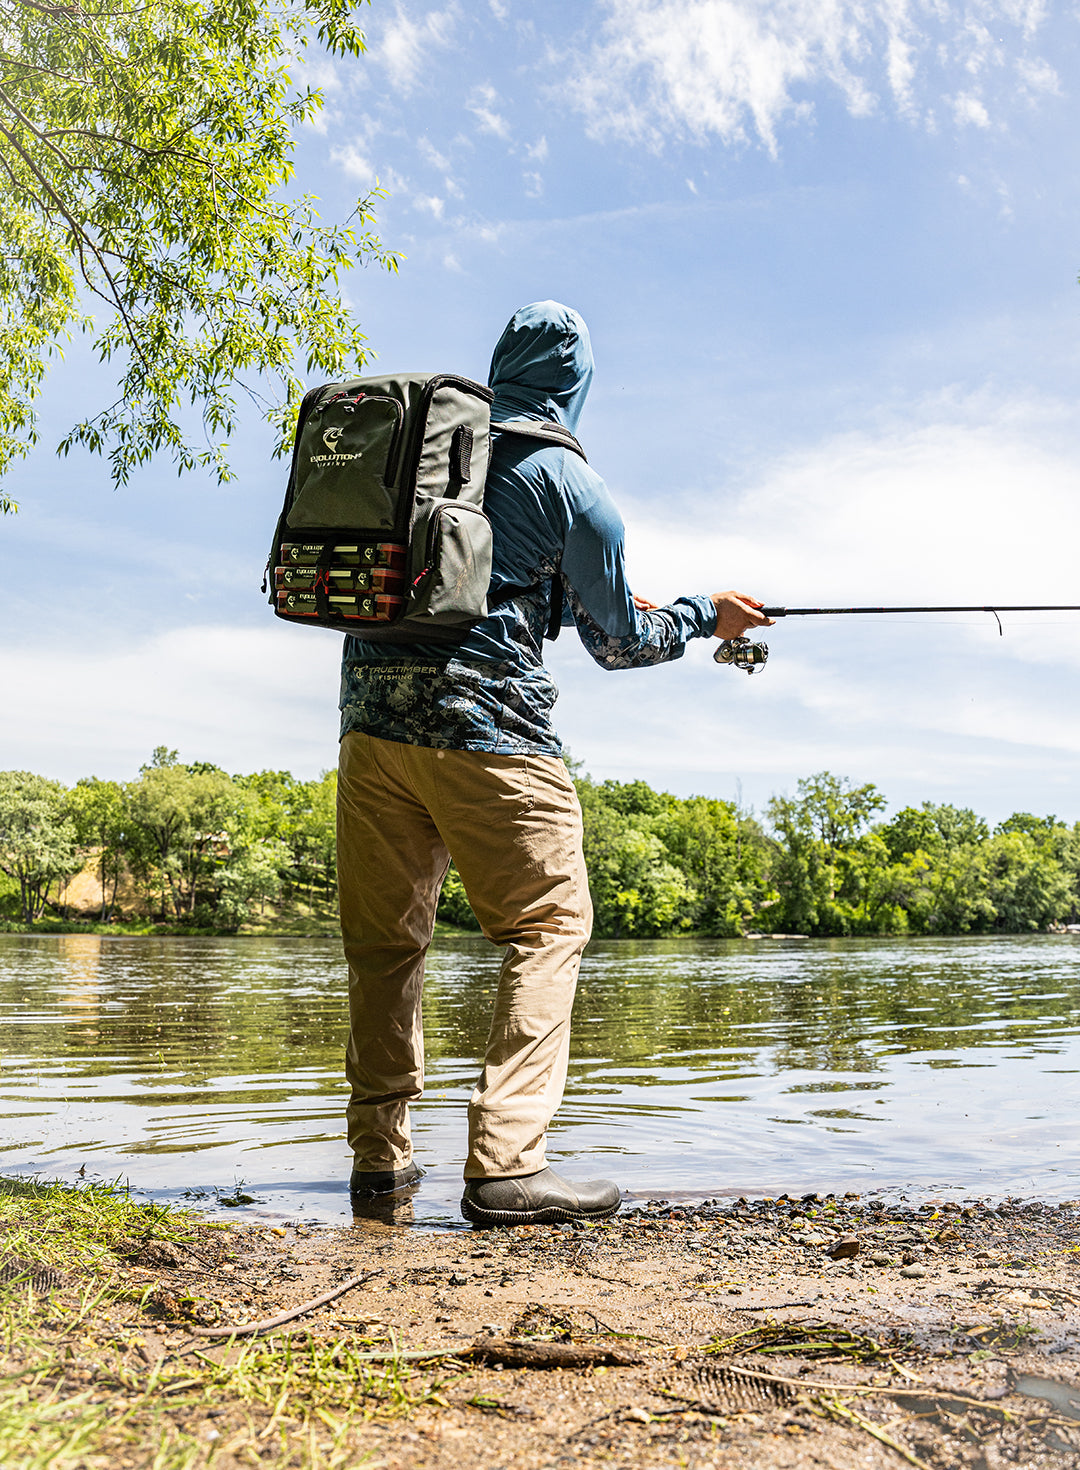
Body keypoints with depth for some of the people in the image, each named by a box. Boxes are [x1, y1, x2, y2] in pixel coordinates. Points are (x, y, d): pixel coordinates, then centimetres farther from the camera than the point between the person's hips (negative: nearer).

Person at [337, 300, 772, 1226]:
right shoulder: (569, 482, 2)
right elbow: (619, 643, 6)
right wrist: (710, 616, 24)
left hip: (372, 714, 6)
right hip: (485, 721, -5)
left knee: (384, 936, 12)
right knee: (549, 927, 3)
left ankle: (380, 1153, 19)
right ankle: (506, 1164, -5)